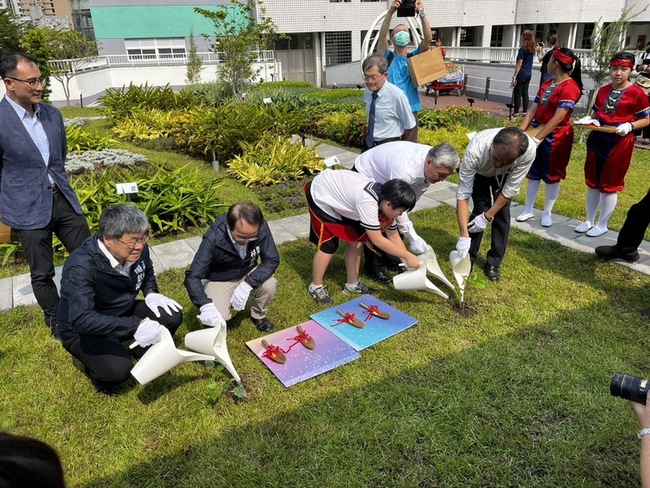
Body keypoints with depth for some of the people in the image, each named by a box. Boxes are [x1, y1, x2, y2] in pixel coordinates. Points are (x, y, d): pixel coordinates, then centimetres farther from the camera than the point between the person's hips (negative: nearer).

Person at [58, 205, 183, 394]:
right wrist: (135, 326, -48)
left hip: (123, 313, 6)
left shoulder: (137, 249, -15)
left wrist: (151, 293, -11)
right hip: (83, 331, -5)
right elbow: (82, 320, -43)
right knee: (119, 369, -29)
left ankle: (142, 349, 11)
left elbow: (147, 271, 9)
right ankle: (95, 367, 6)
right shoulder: (81, 267, -34)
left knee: (172, 316, -15)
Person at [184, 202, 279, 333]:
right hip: (220, 280, -2)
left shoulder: (261, 228, -26)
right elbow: (193, 276, -32)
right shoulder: (214, 238, -33)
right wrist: (205, 305, -51)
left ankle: (258, 316, 6)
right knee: (220, 316, -25)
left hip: (248, 274, 3)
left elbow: (272, 260, -20)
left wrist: (247, 284, -34)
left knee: (269, 285, -26)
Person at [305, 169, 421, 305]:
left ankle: (352, 285, 20)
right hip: (321, 195, -8)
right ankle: (316, 287, 10)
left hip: (341, 195, 8)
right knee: (328, 245, -10)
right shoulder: (367, 201, -38)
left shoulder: (386, 199, -11)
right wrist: (408, 256, -27)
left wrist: (408, 265, -3)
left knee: (356, 240, 5)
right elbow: (377, 240, -34)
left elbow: (394, 237, -2)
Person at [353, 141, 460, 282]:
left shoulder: (435, 162, -19)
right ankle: (374, 267, 7)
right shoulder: (405, 169, -43)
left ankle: (392, 260, 21)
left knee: (397, 222, 4)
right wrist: (414, 239, -31)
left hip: (385, 178, 7)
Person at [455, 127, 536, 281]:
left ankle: (494, 263, 6)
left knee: (502, 213, -10)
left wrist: (487, 217, -26)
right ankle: (468, 259, 4)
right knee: (480, 210, -14)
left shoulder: (529, 150, -41)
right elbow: (463, 194, -39)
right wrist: (464, 235, -42)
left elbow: (511, 189, -28)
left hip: (505, 176, 1)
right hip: (480, 172, -1)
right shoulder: (476, 149, -44)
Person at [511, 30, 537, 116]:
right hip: (529, 74, 8)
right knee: (525, 93, 12)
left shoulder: (522, 49, -13)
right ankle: (525, 112, 13)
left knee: (517, 94, -4)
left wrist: (514, 76, -16)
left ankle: (516, 113, -4)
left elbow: (519, 64, -16)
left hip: (521, 74, -8)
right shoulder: (532, 49, 9)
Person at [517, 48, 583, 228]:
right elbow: (533, 110, 5)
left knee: (552, 176, 5)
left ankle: (547, 213, 18)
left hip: (556, 137, -7)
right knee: (533, 173, 11)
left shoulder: (570, 86, -16)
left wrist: (537, 139, -23)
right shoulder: (546, 84, 9)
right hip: (537, 131, 7)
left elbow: (558, 118, -22)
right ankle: (528, 210, 22)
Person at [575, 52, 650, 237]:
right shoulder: (603, 90, 8)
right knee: (592, 181, 13)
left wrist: (629, 126, -23)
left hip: (619, 142, -6)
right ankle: (589, 221, 27)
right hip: (597, 138, 6)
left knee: (610, 184, 4)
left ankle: (602, 225, 17)